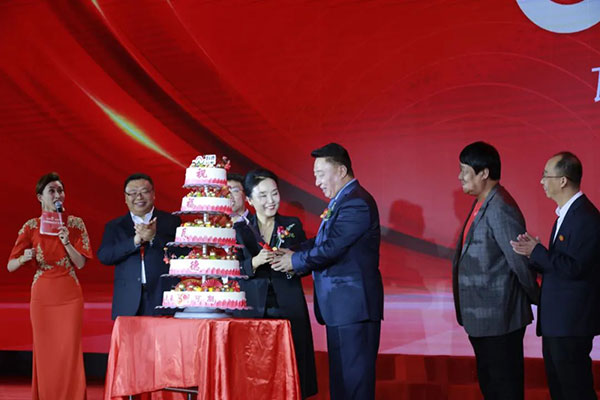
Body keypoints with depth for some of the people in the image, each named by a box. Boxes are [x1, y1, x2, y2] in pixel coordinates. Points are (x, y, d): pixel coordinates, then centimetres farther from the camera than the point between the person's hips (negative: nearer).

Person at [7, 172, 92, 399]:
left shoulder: (75, 224, 2)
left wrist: (66, 242, -17)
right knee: (45, 353, 5)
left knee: (70, 352, -2)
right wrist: (24, 258, -21)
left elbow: (81, 263, -2)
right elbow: (10, 266, 0)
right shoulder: (31, 227, 1)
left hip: (70, 295, 0)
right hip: (42, 296, 0)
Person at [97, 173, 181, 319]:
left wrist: (154, 238, -16)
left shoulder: (171, 221, 9)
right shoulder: (114, 226, 15)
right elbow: (103, 256, 0)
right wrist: (135, 241, -12)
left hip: (163, 299, -1)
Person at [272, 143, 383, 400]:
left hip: (354, 304, -10)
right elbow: (322, 242, 14)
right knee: (340, 377, 14)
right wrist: (294, 253, -2)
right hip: (341, 306, 10)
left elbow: (331, 247, -21)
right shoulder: (341, 201, 16)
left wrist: (295, 261, -8)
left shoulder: (356, 203, -16)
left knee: (354, 379, -5)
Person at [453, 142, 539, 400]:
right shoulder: (481, 205, 10)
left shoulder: (500, 210, -21)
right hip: (483, 319, 10)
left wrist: (537, 299, -8)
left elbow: (521, 262, -21)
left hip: (499, 318, -10)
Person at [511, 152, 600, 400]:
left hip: (571, 323, -10)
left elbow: (574, 268, -25)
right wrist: (533, 255, -1)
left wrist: (537, 251, -18)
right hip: (557, 322, 10)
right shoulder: (566, 214, 14)